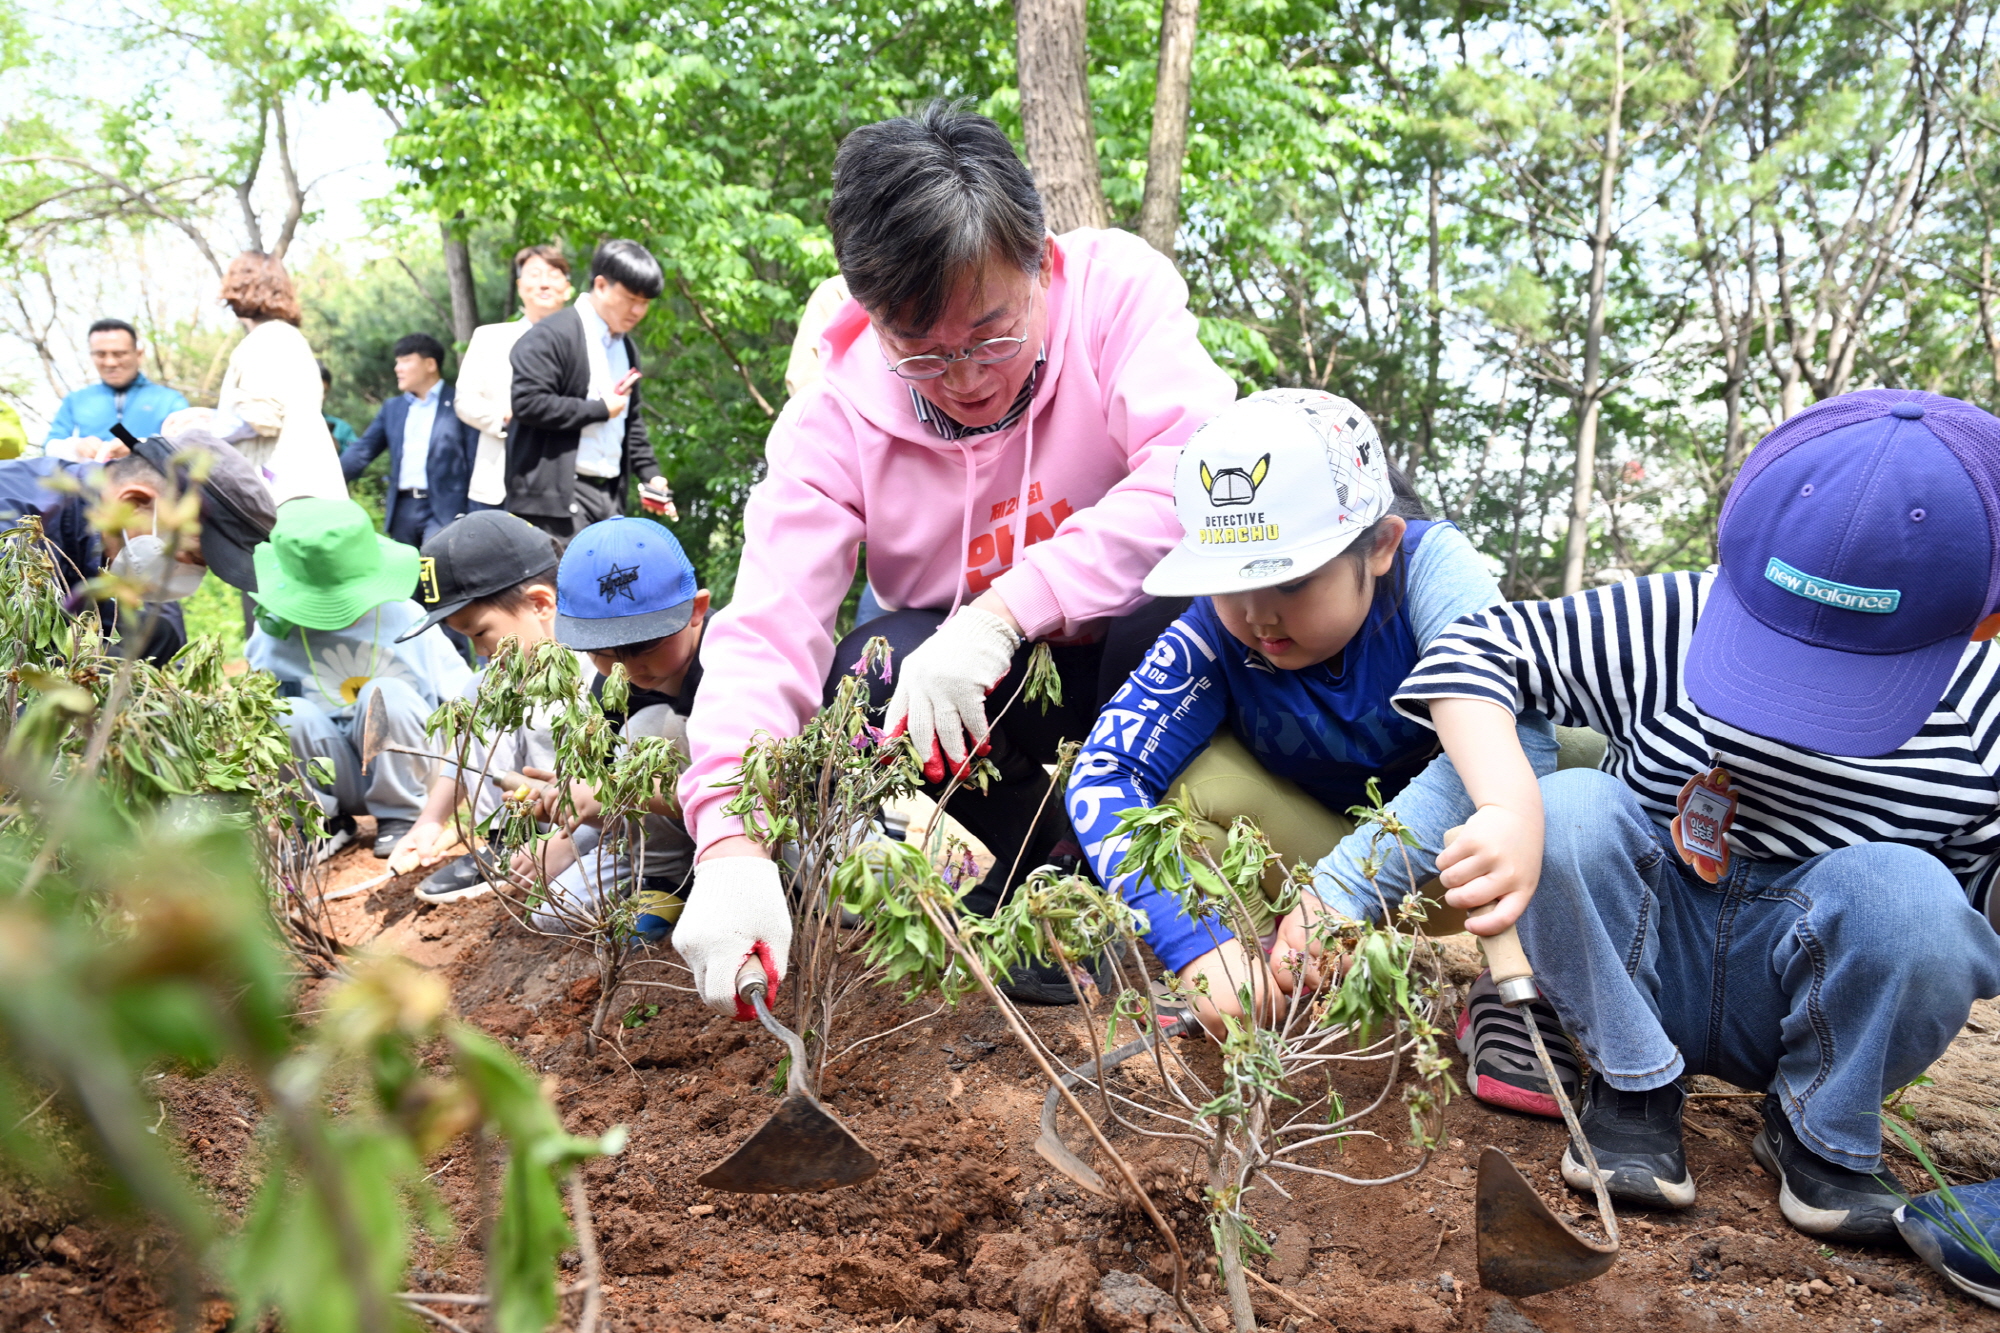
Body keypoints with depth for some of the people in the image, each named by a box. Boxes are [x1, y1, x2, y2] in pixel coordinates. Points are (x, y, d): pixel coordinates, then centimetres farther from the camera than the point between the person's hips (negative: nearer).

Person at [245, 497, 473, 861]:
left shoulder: (406, 620, -8)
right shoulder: (277, 633, -5)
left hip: (401, 773, -1)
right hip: (333, 781, 1)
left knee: (386, 693, -29)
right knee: (289, 714, -27)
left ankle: (401, 816, -7)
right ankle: (326, 821, 0)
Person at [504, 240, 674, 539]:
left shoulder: (627, 348, 19)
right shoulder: (552, 336, -7)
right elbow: (528, 402, -18)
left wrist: (649, 474, 13)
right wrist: (600, 410, -11)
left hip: (610, 493, 8)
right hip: (557, 493, -8)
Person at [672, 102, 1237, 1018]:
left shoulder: (1115, 286, -19)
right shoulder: (835, 419, -18)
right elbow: (766, 630, -26)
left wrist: (1006, 610, -42)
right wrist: (730, 843, -44)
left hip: (1135, 652, 0)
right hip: (991, 702, 1)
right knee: (872, 671, -30)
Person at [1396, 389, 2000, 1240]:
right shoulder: (1669, 626, -18)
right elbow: (1476, 650, -21)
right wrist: (1512, 809, -36)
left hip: (1823, 1010, 0)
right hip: (1639, 971, 0)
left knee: (1908, 893, -31)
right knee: (1570, 811, -28)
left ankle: (1820, 1131, -3)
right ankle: (1633, 1086, -7)